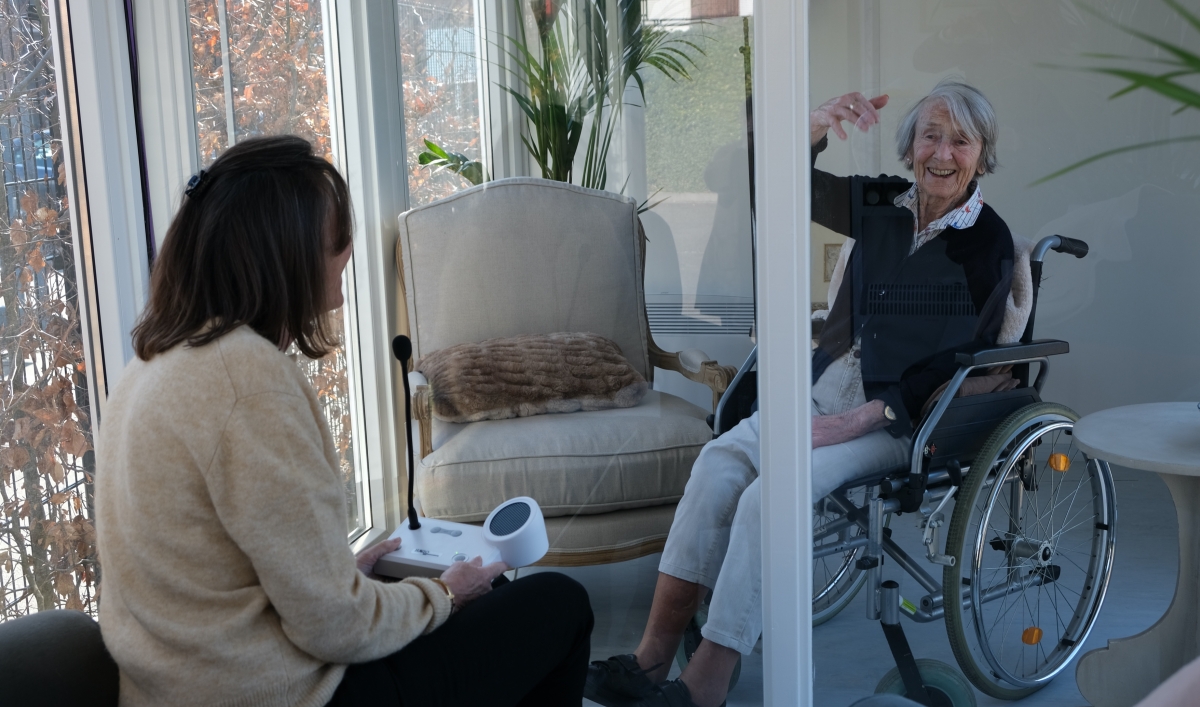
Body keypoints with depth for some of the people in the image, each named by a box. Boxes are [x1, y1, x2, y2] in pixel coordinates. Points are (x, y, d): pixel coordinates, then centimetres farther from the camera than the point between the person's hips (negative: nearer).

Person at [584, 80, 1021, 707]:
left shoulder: (988, 243, -3)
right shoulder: (883, 206, 12)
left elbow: (952, 363, -11)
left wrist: (862, 418, -21)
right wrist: (818, 125, -12)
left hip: (901, 413, -5)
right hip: (829, 385, 5)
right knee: (723, 456, -22)